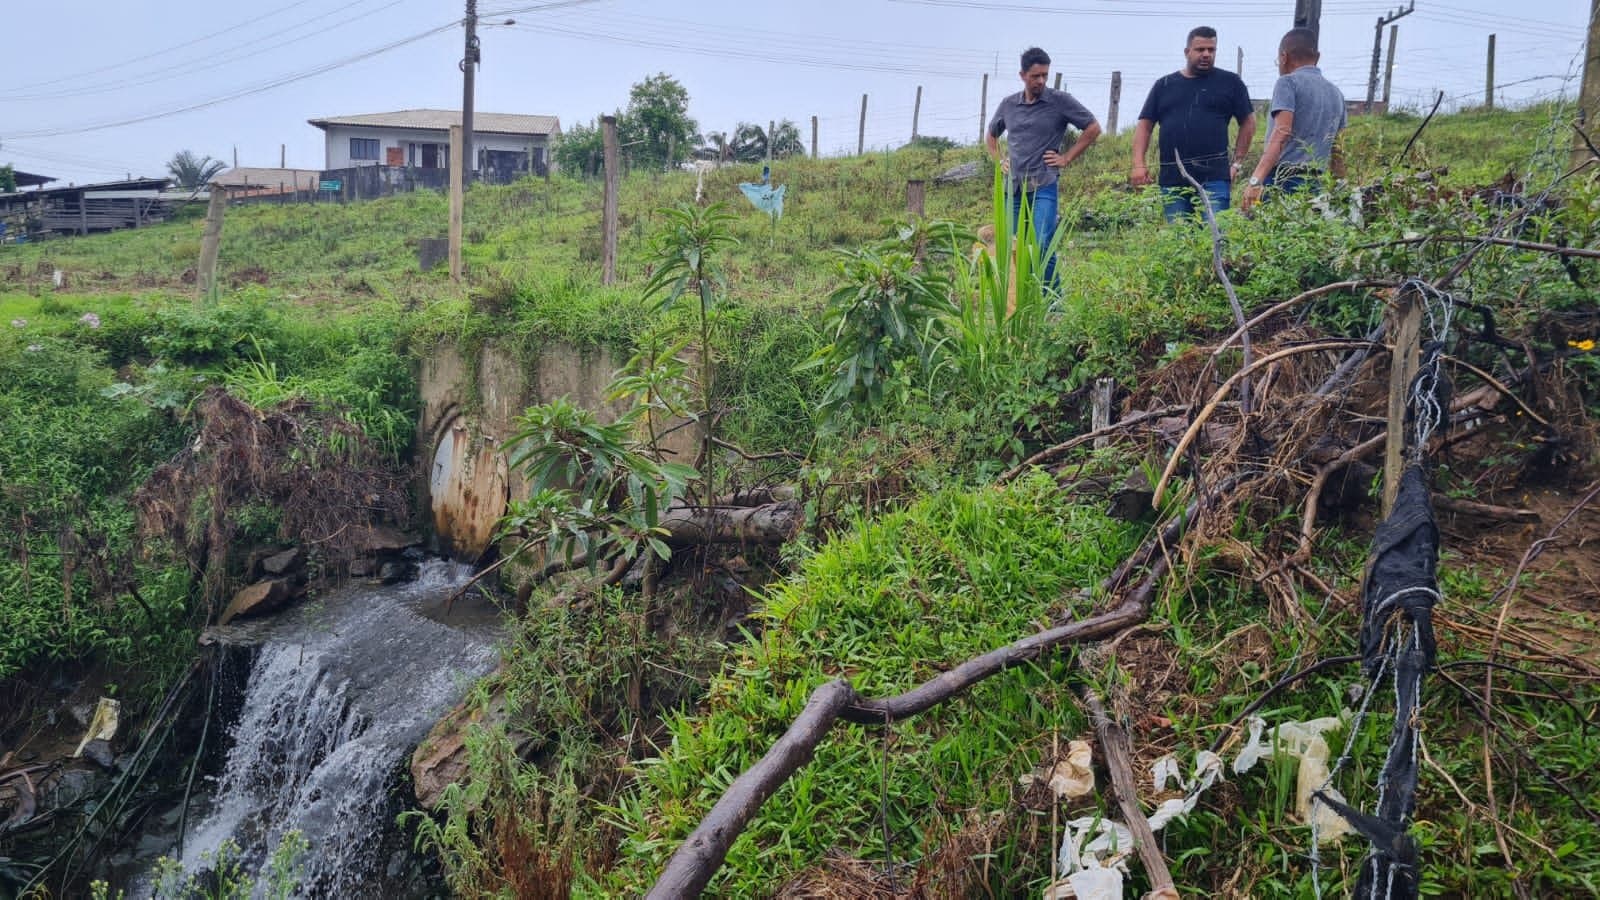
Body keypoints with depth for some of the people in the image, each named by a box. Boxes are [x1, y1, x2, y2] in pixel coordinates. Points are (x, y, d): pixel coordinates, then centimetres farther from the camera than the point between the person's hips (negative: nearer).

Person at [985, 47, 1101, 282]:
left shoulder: (1060, 101, 0)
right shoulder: (1008, 104, 12)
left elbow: (1093, 128, 3)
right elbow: (992, 135, 30)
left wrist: (1067, 157, -1)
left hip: (1043, 186, -4)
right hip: (1013, 187, 5)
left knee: (1042, 246, -15)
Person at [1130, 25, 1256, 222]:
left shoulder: (1230, 82, 9)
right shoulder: (1164, 85, 15)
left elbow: (1248, 123, 12)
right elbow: (1145, 125, 12)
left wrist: (1237, 163, 4)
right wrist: (1139, 164, -1)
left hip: (1214, 178, -2)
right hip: (1172, 180, 3)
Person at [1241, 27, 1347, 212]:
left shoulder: (1288, 82, -1)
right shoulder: (1336, 93, 20)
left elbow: (1281, 133, -16)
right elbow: (1336, 151, 20)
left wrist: (1256, 180, -24)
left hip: (1284, 178, -7)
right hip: (1314, 183, 7)